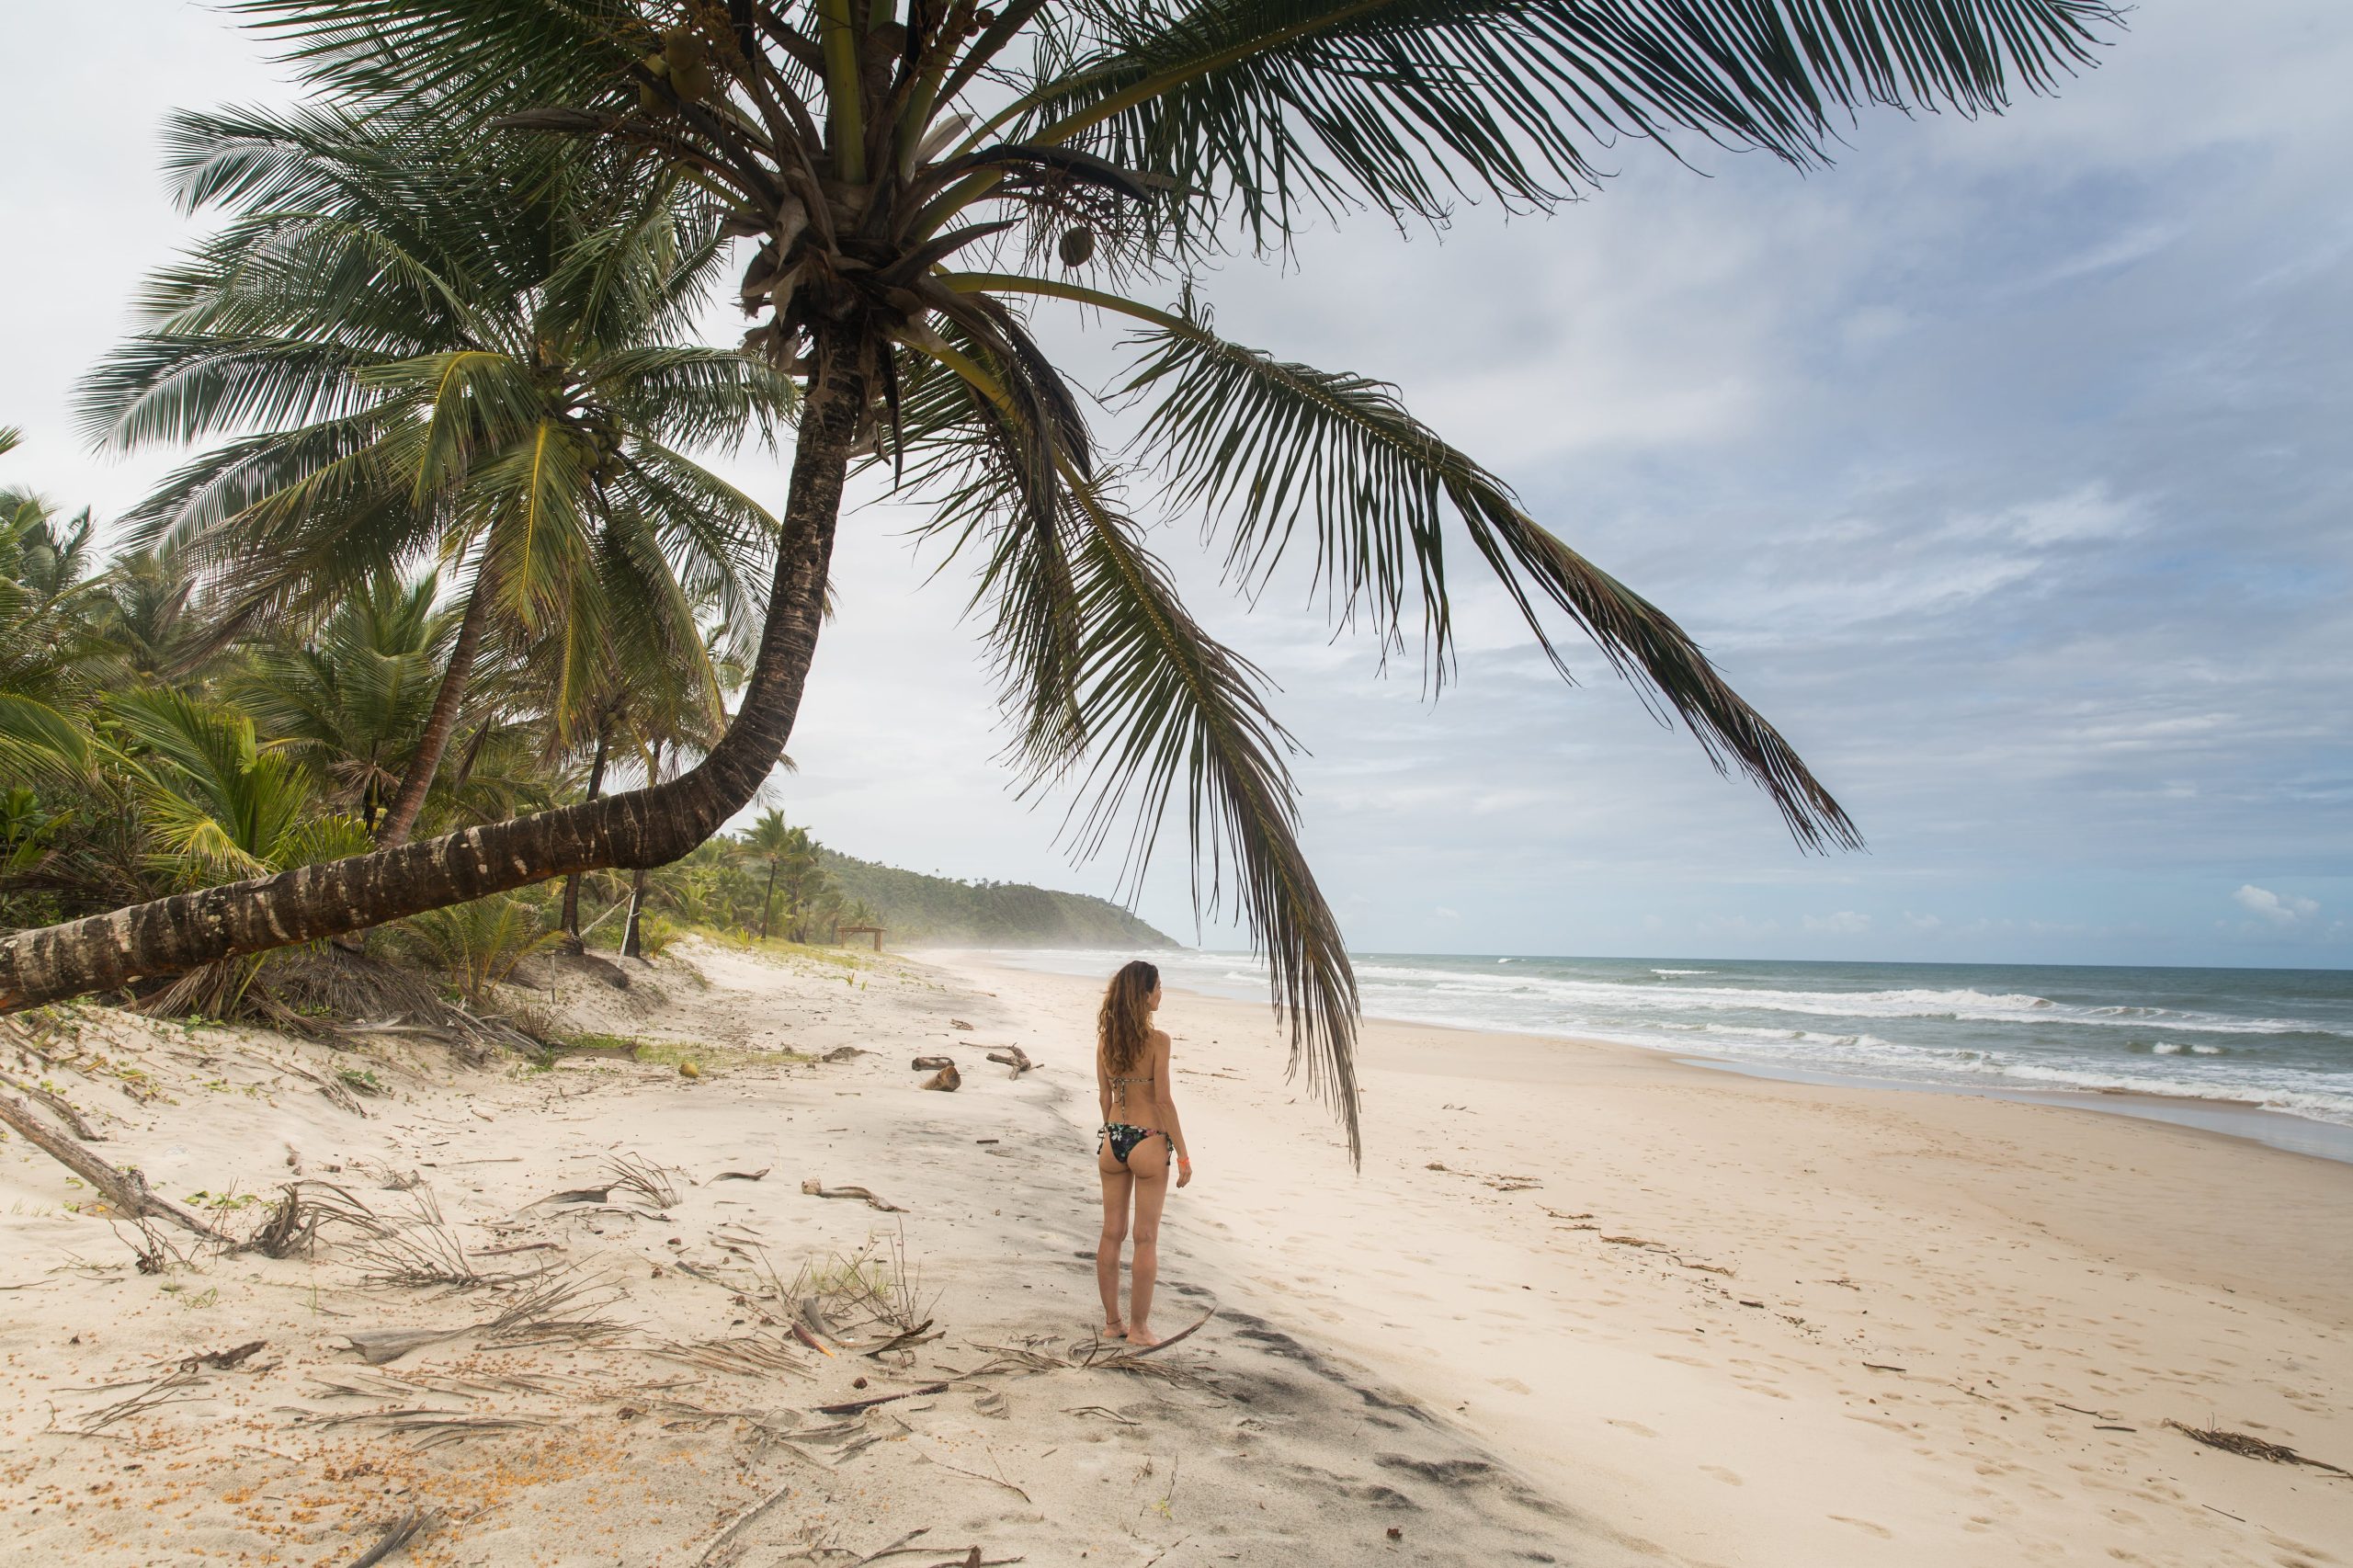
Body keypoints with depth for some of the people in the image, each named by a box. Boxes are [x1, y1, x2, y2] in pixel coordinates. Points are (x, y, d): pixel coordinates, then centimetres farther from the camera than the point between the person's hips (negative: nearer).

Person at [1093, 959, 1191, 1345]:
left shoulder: (1105, 1037, 1)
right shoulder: (1157, 1039, -15)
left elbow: (1104, 1095, 8)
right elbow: (1164, 1100, -14)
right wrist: (1183, 1156, -7)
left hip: (1112, 1140, 5)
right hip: (1148, 1143, -5)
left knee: (1112, 1233, 14)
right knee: (1146, 1238, 6)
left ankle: (1112, 1321, 24)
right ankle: (1138, 1327, 15)